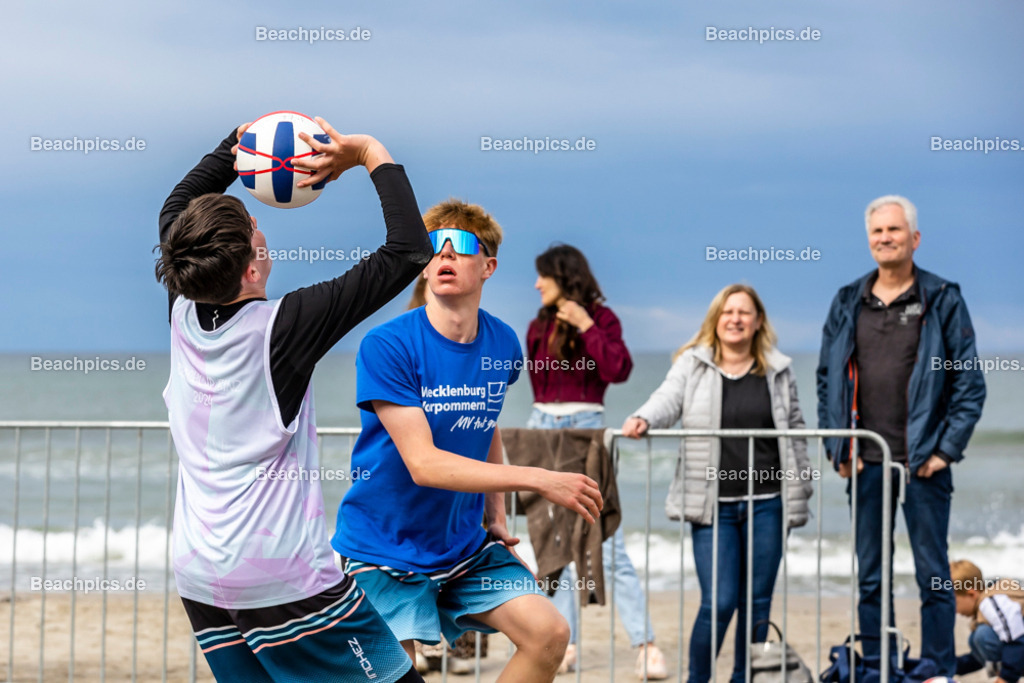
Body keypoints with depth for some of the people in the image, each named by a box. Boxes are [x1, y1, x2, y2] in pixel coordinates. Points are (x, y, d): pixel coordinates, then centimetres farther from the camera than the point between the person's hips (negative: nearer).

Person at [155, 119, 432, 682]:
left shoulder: (183, 313, 2)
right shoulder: (281, 327, -15)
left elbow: (176, 211, 23)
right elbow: (408, 252, -14)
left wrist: (236, 143, 18)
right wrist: (373, 156, -6)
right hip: (284, 581, -7)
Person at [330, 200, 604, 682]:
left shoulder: (502, 344, 0)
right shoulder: (385, 346, -18)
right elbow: (424, 464, -24)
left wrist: (497, 518, 11)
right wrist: (538, 480, -26)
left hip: (465, 544, 5)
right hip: (385, 548, -5)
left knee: (549, 634, -7)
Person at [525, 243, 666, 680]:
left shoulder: (600, 318, -2)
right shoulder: (540, 325, 13)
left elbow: (617, 370, -16)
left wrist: (586, 326, -17)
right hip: (542, 429, 6)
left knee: (608, 544, -12)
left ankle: (645, 645, -11)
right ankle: (564, 644, 9)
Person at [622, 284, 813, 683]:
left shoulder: (778, 370, 11)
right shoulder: (693, 365, 6)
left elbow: (794, 430, 15)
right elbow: (668, 400, -8)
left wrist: (800, 492, 13)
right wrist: (643, 420, -30)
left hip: (766, 503, 2)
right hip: (714, 503, -2)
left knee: (757, 602, 6)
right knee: (719, 602, -9)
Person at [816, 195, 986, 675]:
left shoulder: (943, 300, 0)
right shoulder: (847, 303, 9)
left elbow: (970, 382, -1)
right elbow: (827, 378, 13)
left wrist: (947, 449, -8)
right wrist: (836, 446, 3)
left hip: (923, 462, -3)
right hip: (865, 461, 3)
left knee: (933, 575, 1)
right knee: (870, 577, 9)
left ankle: (939, 672, 8)